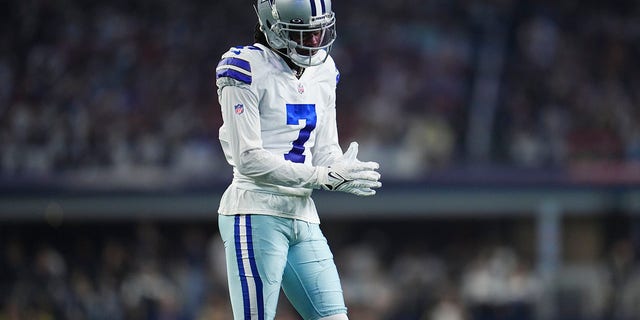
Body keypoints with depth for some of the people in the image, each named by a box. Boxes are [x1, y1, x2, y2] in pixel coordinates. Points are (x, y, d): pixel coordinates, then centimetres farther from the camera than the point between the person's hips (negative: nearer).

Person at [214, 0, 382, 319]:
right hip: (256, 216, -8)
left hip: (303, 218, 8)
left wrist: (345, 171, -10)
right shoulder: (248, 70, -10)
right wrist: (325, 176, -18)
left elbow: (325, 151, 15)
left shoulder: (322, 72, 14)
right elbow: (249, 160, -15)